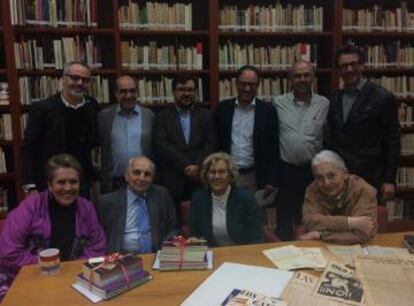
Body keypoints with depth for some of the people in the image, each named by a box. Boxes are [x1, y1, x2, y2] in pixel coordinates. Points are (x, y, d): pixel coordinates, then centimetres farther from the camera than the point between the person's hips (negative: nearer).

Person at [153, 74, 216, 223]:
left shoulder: (205, 115, 12)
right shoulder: (162, 117, 7)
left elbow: (211, 144, 4)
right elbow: (161, 146, -4)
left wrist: (198, 165, -12)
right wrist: (187, 165, -11)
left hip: (200, 180, 1)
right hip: (172, 182, -1)